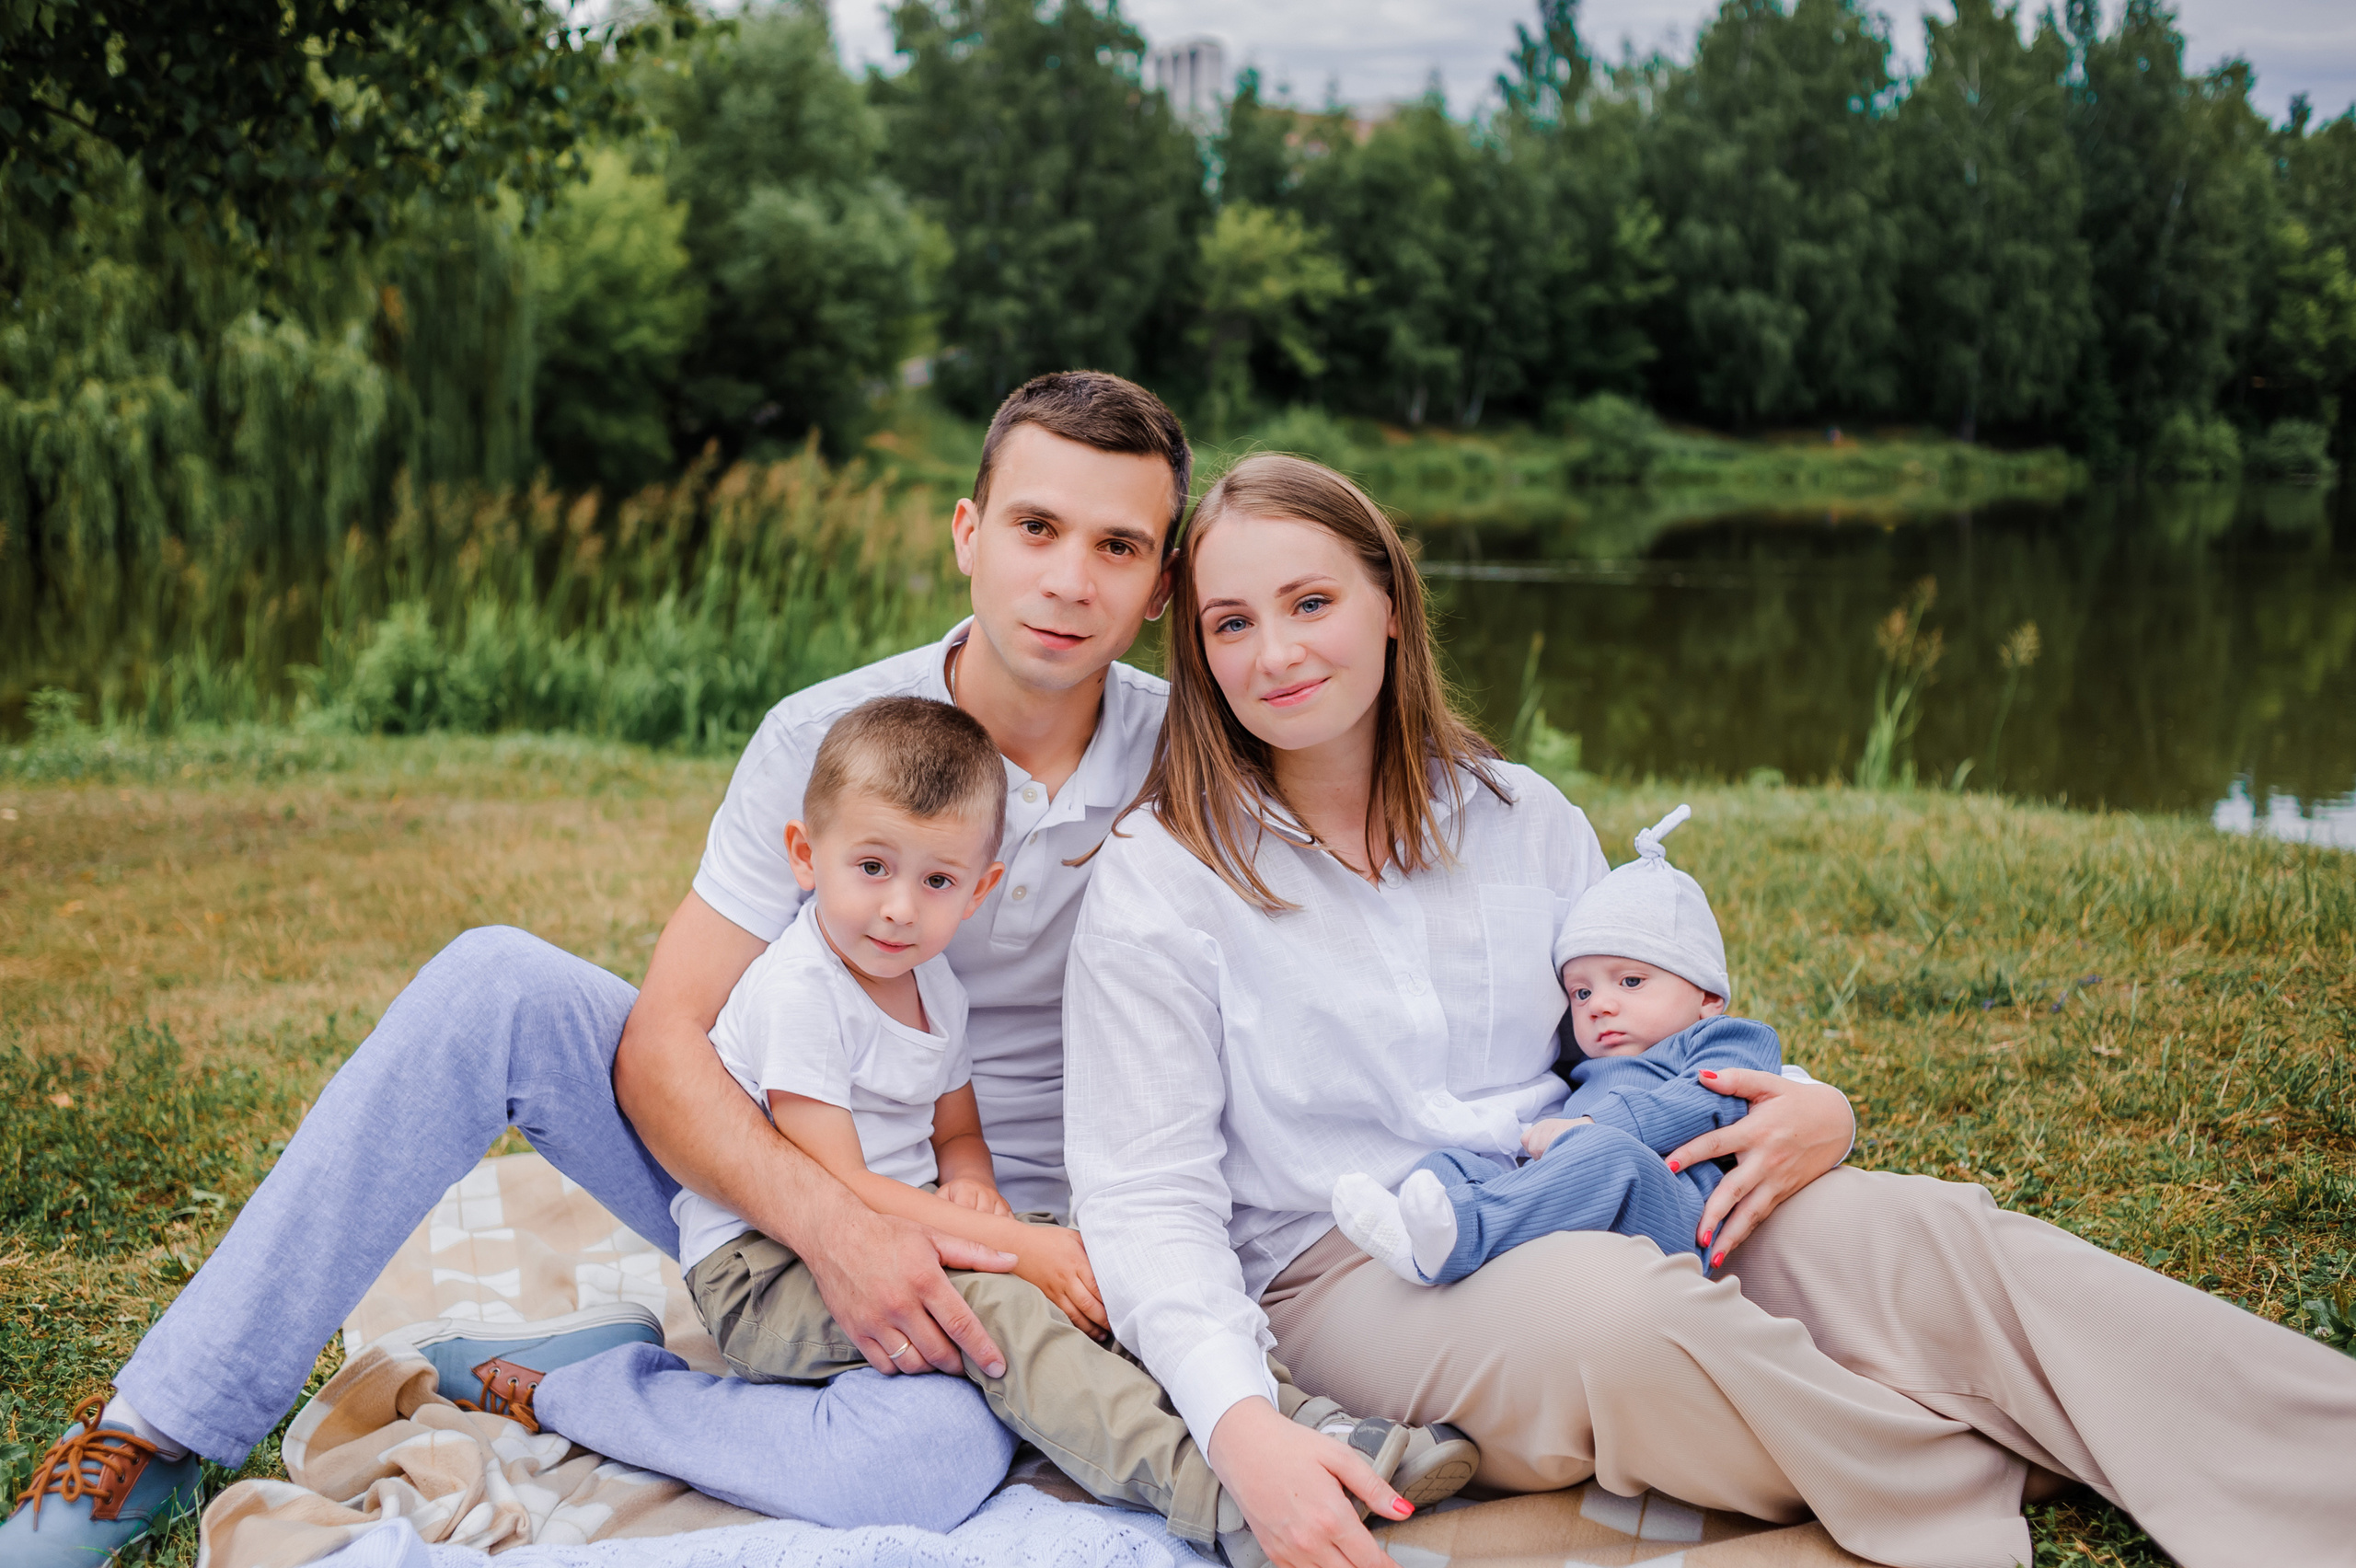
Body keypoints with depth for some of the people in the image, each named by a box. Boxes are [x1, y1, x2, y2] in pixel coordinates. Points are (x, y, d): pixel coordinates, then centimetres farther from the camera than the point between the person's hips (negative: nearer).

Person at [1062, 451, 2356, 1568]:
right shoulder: (1159, 879, -3)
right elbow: (1149, 1196, -8)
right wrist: (1243, 1433, -26)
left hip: (1593, 1213, 5)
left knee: (1902, 1231, -22)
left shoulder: (1521, 819, 11)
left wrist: (1807, 1111, -7)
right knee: (1621, 1308, -37)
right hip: (1351, 1281, -4)